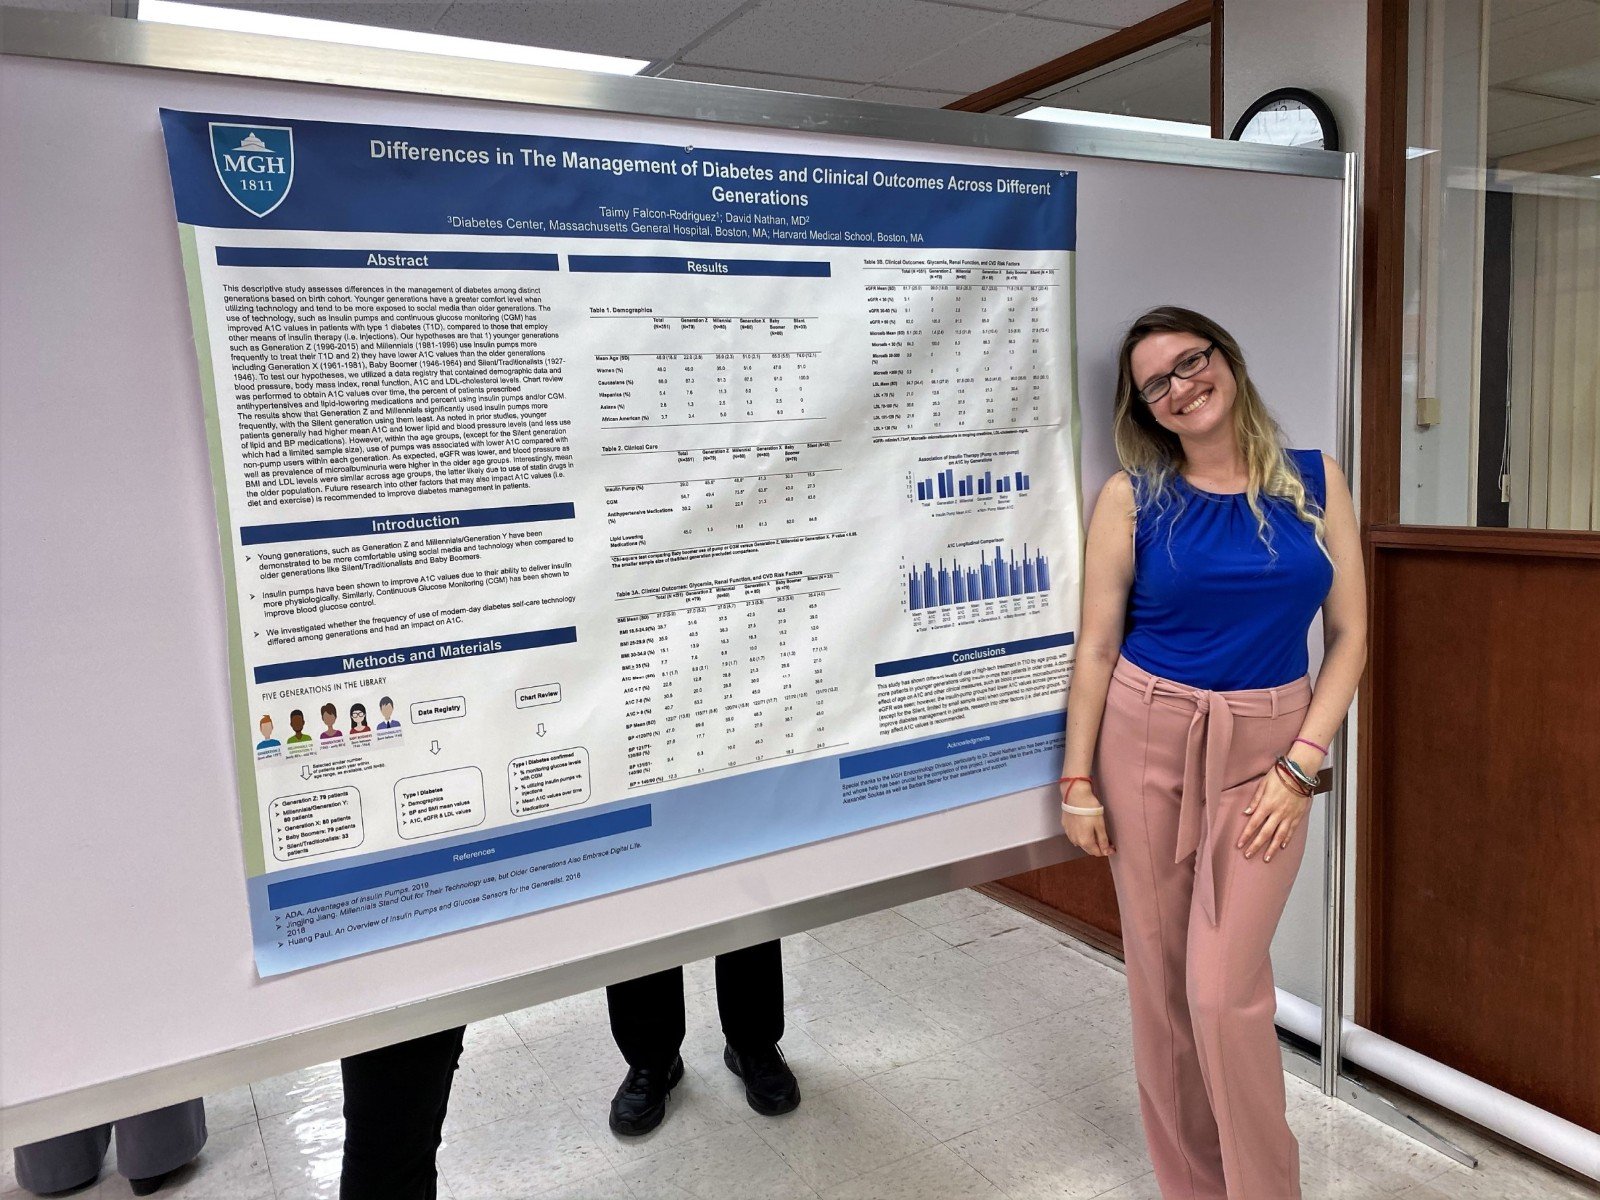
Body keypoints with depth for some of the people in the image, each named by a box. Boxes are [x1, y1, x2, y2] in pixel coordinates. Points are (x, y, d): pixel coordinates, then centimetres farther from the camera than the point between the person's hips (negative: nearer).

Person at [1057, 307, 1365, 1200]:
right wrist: (1078, 781, -2)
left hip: (1266, 748, 0)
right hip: (1146, 737, 1)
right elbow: (1097, 646, -1)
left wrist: (1301, 765, -7)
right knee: (1161, 974, 9)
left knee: (1224, 987, -4)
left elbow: (1350, 633, 1)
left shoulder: (1316, 480, 1)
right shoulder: (1132, 497, -3)